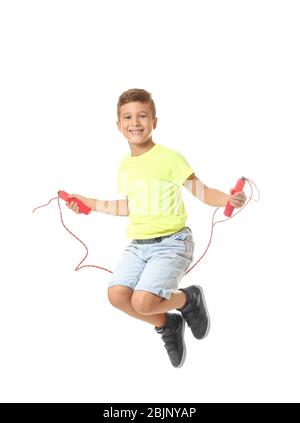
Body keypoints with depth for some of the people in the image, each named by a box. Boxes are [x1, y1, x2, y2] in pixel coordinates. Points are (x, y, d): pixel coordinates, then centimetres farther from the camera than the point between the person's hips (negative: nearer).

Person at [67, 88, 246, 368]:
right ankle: (167, 326, 14)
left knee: (143, 302, -22)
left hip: (171, 242, -6)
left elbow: (202, 192, -13)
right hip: (137, 244, 6)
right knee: (117, 295, -14)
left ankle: (189, 299, 12)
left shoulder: (168, 157, -11)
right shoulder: (125, 164, 9)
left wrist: (228, 199, -33)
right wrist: (90, 204, 24)